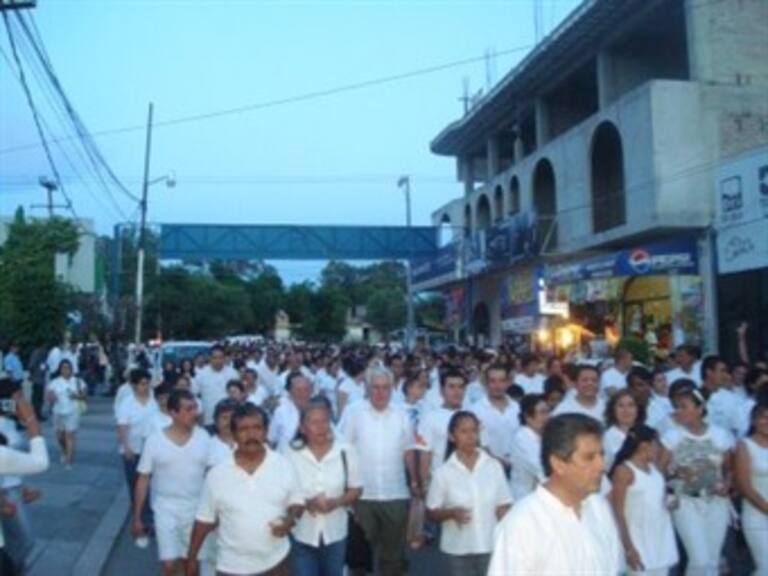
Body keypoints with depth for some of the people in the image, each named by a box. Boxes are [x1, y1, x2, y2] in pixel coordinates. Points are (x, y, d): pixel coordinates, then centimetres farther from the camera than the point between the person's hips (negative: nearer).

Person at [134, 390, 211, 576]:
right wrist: (137, 517, -1)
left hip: (196, 509, 2)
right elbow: (143, 479, -3)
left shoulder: (203, 437, -7)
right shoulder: (155, 441, -10)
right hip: (166, 509, -1)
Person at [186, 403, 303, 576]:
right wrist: (192, 558, 3)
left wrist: (289, 520, -18)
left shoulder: (283, 466, -8)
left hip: (276, 562, 1)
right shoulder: (217, 474, -10)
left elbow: (296, 501, 2)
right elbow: (204, 519, -1)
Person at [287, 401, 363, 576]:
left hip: (335, 534, 2)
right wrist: (306, 503, -23)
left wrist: (336, 502, -19)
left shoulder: (345, 453, -8)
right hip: (302, 534, -2)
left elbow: (356, 489, -1)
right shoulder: (291, 454, -12)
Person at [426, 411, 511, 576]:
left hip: (490, 547, 1)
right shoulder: (444, 472, -8)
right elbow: (432, 512, -3)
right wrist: (452, 513, -22)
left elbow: (503, 507, 2)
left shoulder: (494, 466, -5)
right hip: (458, 550, -1)